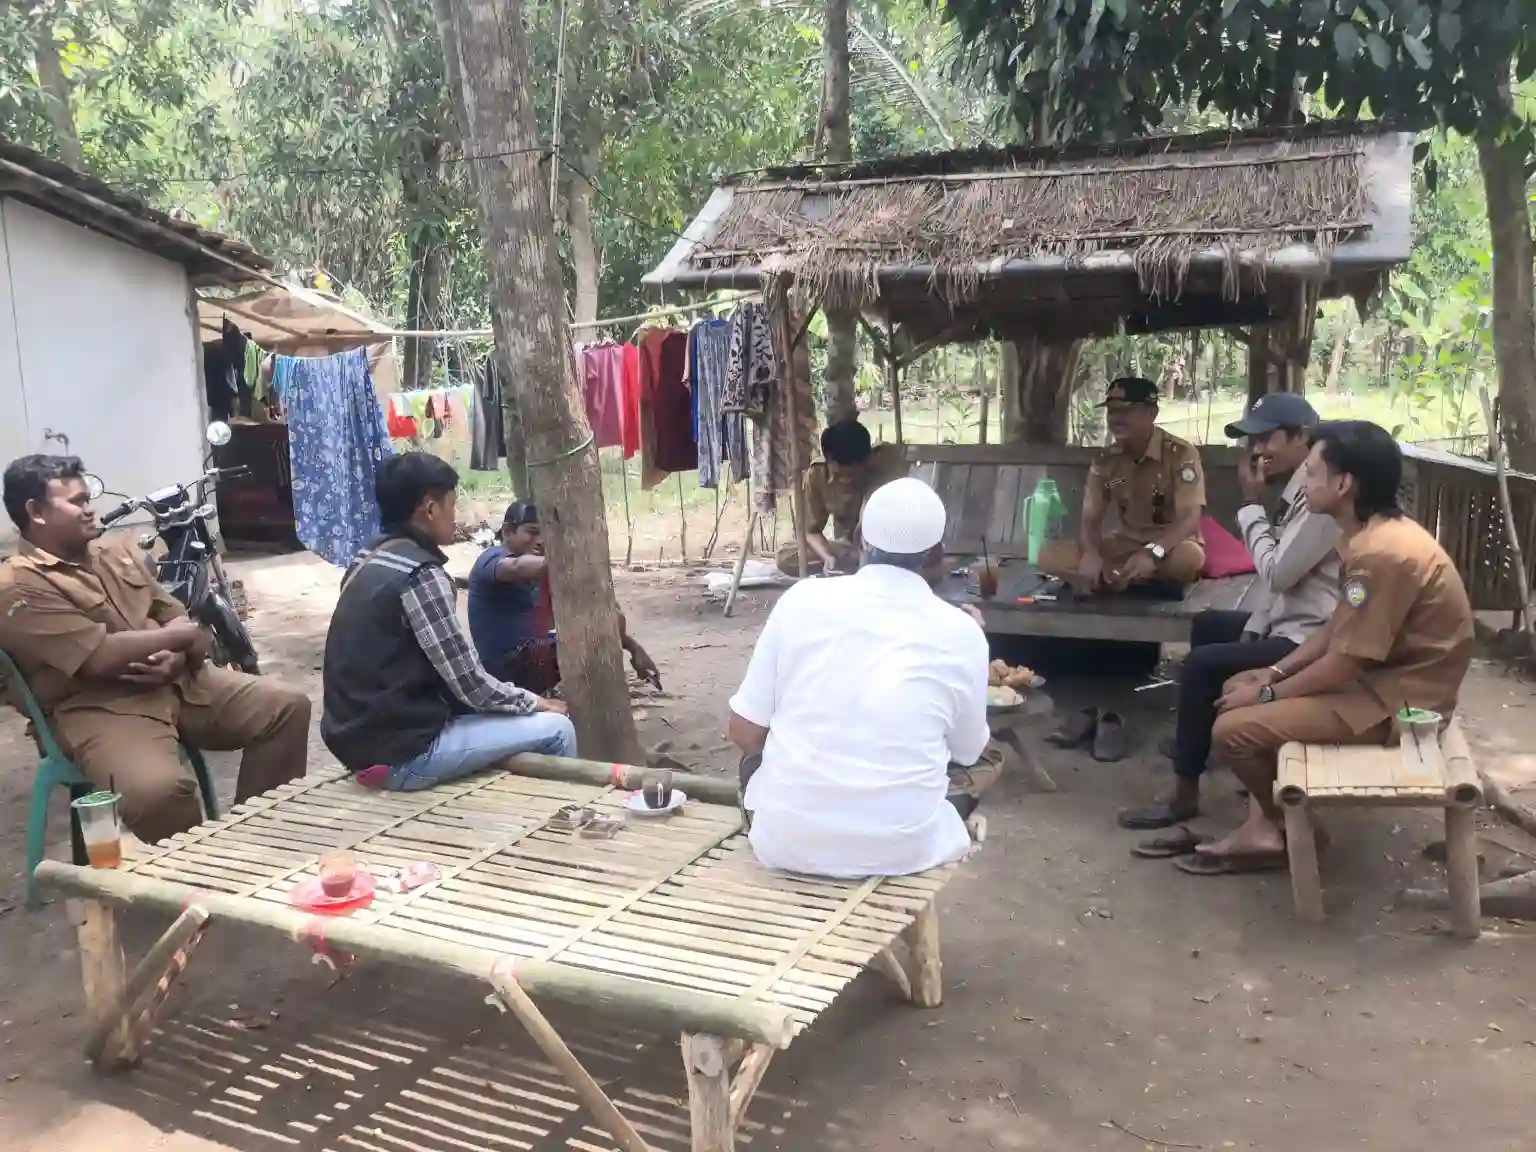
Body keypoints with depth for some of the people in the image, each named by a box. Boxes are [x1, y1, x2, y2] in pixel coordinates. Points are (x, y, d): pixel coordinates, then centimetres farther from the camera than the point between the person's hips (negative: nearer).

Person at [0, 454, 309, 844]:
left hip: (179, 681, 8)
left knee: (288, 705, -6)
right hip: (100, 707, -7)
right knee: (159, 788, -37)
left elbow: (182, 621, 15)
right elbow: (100, 658, -20)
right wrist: (175, 635, -8)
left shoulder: (118, 553, 15)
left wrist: (179, 656, -9)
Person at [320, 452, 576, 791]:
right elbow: (469, 684, -15)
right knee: (555, 730, -3)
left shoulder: (368, 561, 9)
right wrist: (534, 702, 1)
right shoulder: (421, 576, -18)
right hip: (402, 753, -9)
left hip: (357, 739, 9)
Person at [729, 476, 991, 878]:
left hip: (785, 840, 0)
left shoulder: (801, 599, -4)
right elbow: (968, 752, 11)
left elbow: (744, 731, 1)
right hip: (901, 848, 0)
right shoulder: (961, 632, -5)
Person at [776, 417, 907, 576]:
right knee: (785, 558, -22)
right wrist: (828, 557, -29)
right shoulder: (816, 475, -16)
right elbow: (812, 531, -8)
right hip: (847, 547, 3)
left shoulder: (888, 459, -23)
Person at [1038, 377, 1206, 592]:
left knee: (1189, 557, -43)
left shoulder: (1181, 454, -16)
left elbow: (1190, 519, -25)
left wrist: (1153, 553, -44)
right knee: (1050, 555, -16)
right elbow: (1090, 520, -2)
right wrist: (1091, 553, -27)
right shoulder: (1106, 460, -1)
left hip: (1171, 546, -4)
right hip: (1126, 545, 5)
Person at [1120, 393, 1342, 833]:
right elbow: (1276, 575, 11)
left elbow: (1277, 573, -25)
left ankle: (1185, 795, -7)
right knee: (1208, 626, 25)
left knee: (1201, 665, -17)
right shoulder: (1300, 488, 11)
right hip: (1287, 623, 11)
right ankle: (1199, 733, 35)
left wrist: (1251, 505, -14)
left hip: (1309, 639, -11)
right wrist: (1248, 631, 4)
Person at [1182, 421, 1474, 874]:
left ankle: (1288, 829, 12)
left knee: (1232, 728, -14)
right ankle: (1262, 830, 12)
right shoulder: (1376, 534, 5)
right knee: (1243, 696, 15)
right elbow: (1337, 629, 13)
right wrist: (1274, 673, 5)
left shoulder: (1381, 555, -27)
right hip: (1384, 677, 11)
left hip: (1393, 700, -11)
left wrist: (1267, 693, -10)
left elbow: (1342, 666, -23)